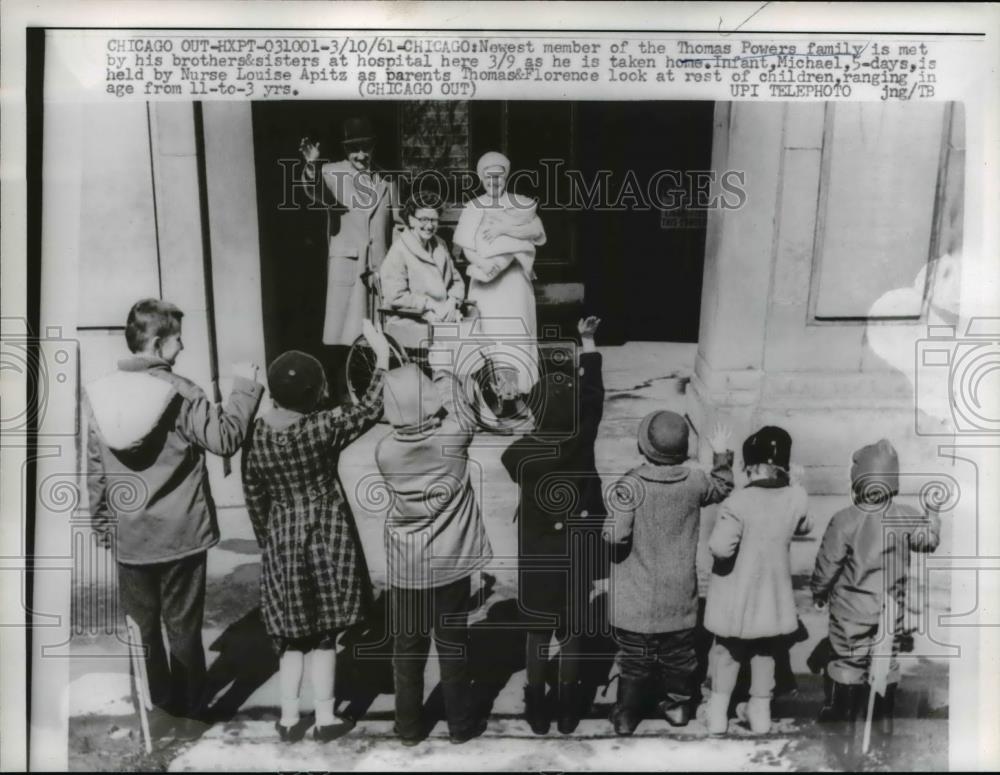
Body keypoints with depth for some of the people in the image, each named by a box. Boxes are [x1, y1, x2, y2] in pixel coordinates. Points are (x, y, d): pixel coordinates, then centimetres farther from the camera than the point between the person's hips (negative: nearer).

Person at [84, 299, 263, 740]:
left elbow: (94, 469, 6)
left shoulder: (99, 394, 0)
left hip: (129, 537, 4)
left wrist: (101, 521, 16)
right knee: (183, 628, 9)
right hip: (181, 534, -4)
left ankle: (156, 713, 26)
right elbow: (225, 438, -15)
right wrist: (245, 388, -6)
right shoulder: (178, 392, -16)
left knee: (141, 629, 16)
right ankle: (189, 716, 20)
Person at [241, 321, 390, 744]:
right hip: (325, 537, -4)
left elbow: (253, 495, 5)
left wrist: (267, 539, 17)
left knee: (292, 632, 14)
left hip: (282, 539, 4)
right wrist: (383, 356, -9)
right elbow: (370, 408, -15)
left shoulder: (256, 433, -3)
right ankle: (325, 719, 17)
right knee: (322, 631, 7)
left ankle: (289, 718, 21)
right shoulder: (323, 427, -19)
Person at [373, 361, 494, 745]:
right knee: (452, 645, 12)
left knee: (407, 647, 14)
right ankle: (461, 723, 26)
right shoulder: (453, 437, -17)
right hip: (450, 563, -1)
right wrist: (441, 374, 19)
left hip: (405, 567, 1)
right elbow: (452, 395, 1)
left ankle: (409, 726, 27)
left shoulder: (385, 451, -12)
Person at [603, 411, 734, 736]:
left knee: (634, 659, 12)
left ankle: (627, 715, 22)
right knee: (678, 654, 22)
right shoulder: (694, 482, -10)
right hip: (678, 596, 3)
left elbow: (615, 536, -26)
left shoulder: (631, 485, -22)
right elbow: (722, 487, 13)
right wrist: (722, 455, 26)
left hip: (636, 599, -3)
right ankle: (677, 705, 37)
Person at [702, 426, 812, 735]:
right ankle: (760, 711, 35)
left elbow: (720, 548, -29)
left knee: (728, 650, 18)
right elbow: (803, 527, 9)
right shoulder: (797, 497, -12)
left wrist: (719, 531, -10)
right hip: (773, 591, 3)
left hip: (737, 593, -3)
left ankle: (718, 713, 29)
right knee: (765, 651, 23)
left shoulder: (739, 501, -27)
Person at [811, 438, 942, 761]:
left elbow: (827, 566, -14)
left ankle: (846, 734, 17)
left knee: (847, 666, 9)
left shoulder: (844, 520, -23)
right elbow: (928, 541, 9)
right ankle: (884, 729, 32)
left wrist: (818, 593, 5)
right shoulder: (905, 518, -12)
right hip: (890, 611, 3)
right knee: (886, 665, 18)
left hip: (851, 612, -3)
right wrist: (933, 515, 27)